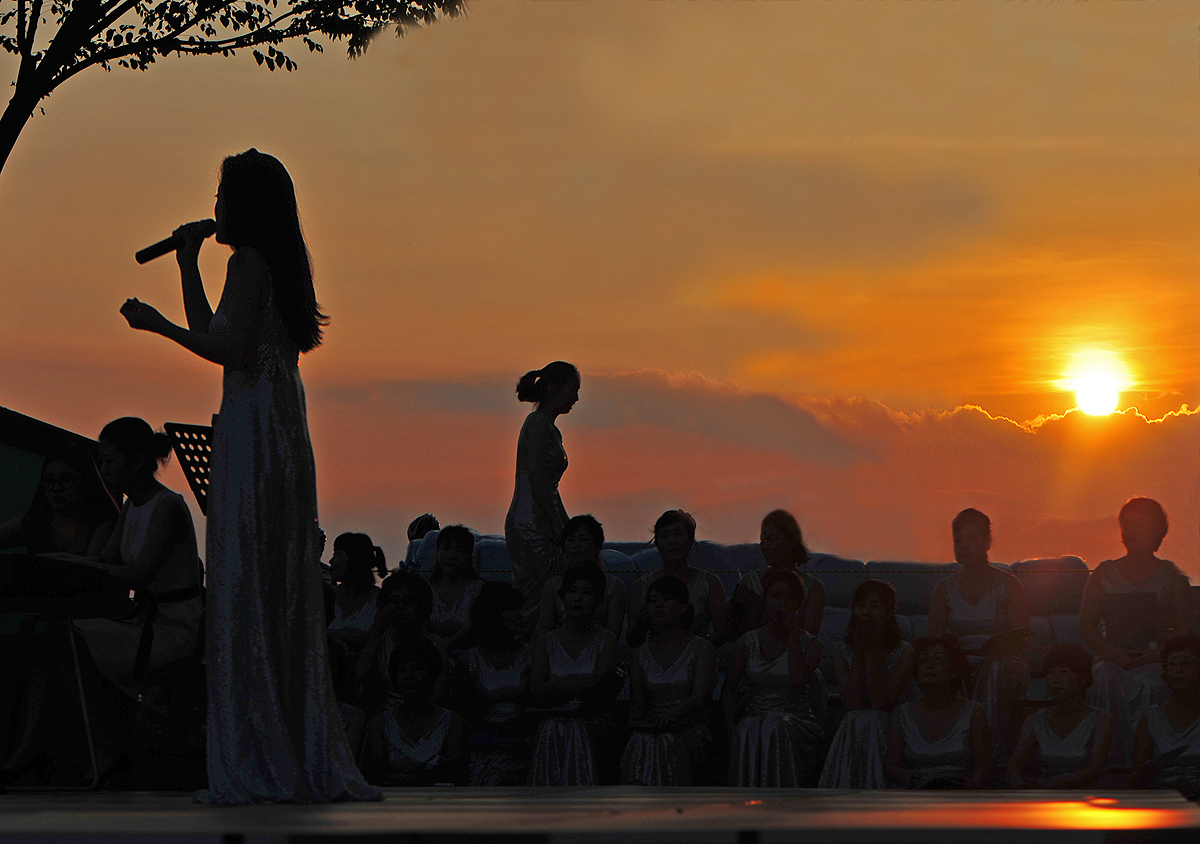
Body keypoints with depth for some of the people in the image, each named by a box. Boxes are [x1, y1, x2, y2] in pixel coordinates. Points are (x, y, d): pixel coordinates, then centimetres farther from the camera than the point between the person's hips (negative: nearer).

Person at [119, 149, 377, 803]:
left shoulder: (249, 260, -8)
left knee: (247, 592, -7)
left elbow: (228, 347, -18)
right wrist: (187, 260, 27)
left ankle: (259, 766, -7)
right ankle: (306, 763, 12)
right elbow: (215, 336, 25)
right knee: (280, 598, 10)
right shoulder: (278, 263, 20)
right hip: (277, 436, 9)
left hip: (255, 435, -9)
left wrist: (157, 324, -6)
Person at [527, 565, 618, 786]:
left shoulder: (605, 640, 7)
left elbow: (599, 687, -6)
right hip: (550, 733, 2)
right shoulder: (546, 641, 11)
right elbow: (535, 695, 0)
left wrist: (557, 684, -5)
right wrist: (579, 684, -8)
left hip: (587, 733, -1)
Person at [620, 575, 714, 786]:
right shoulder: (642, 653, 16)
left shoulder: (700, 647, 5)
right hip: (647, 735, 2)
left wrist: (672, 714, -28)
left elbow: (699, 696, -8)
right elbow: (637, 702, 12)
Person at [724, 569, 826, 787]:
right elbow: (729, 690, 12)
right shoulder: (746, 643, 11)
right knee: (748, 733, -34)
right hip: (754, 718, 1)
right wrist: (731, 726, -5)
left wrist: (794, 634, -10)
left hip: (796, 722, -1)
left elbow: (800, 679, -14)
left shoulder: (810, 644, 6)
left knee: (779, 730, -36)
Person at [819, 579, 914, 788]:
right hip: (852, 736, 2)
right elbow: (853, 703, -6)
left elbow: (881, 702, -12)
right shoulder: (842, 654, 10)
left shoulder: (905, 653, 0)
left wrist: (872, 651, -8)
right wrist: (860, 652, -4)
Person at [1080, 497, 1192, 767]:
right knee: (1107, 679, -34)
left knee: (1147, 683, -36)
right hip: (1111, 657, 1)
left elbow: (1185, 630, 4)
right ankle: (1114, 758, -41)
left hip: (1156, 661, -1)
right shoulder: (1104, 574, 15)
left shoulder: (1172, 577, 12)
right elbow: (1086, 625, 9)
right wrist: (1114, 654, -10)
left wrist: (1154, 656, -14)